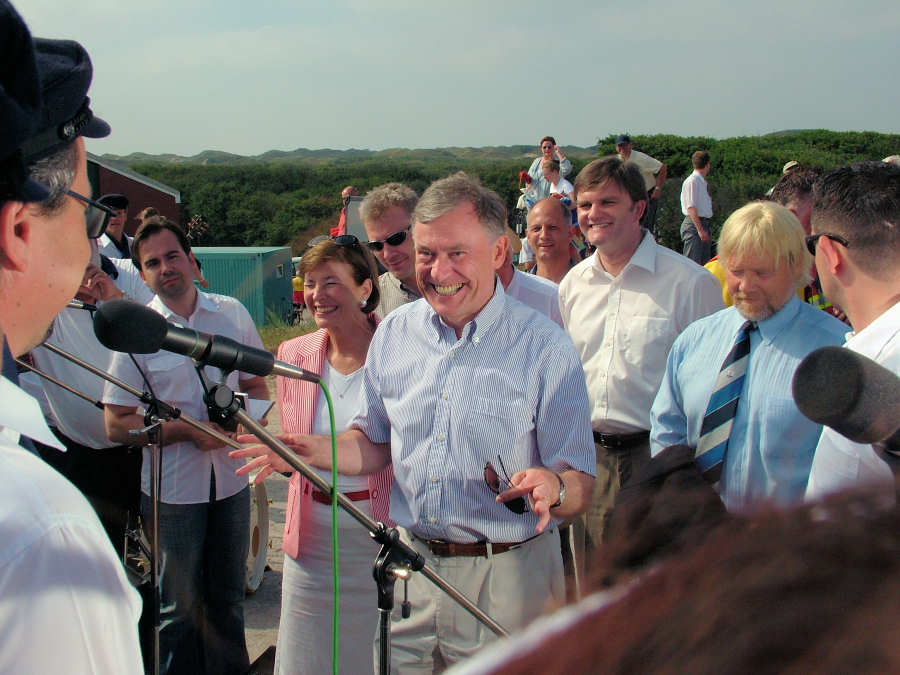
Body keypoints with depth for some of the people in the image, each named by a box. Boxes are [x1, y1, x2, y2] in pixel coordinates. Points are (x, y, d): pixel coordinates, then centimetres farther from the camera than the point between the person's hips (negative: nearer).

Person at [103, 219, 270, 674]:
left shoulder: (232, 313, 2)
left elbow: (257, 384, 12)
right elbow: (117, 426, -9)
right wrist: (188, 431, -19)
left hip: (231, 478, 3)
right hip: (173, 485, -3)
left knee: (228, 597, 18)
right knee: (179, 607, 9)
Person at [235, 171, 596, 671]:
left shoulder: (545, 348, -10)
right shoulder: (394, 334, 3)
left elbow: (580, 484, -11)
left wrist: (553, 488, -33)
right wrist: (313, 450, -4)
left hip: (506, 577, -3)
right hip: (411, 568, 4)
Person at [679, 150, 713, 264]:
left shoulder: (703, 182, 14)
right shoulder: (691, 181, -13)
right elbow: (691, 208, -19)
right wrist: (700, 229, -22)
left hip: (704, 224, 9)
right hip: (694, 224, -9)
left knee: (705, 263, 11)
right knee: (693, 263, -12)